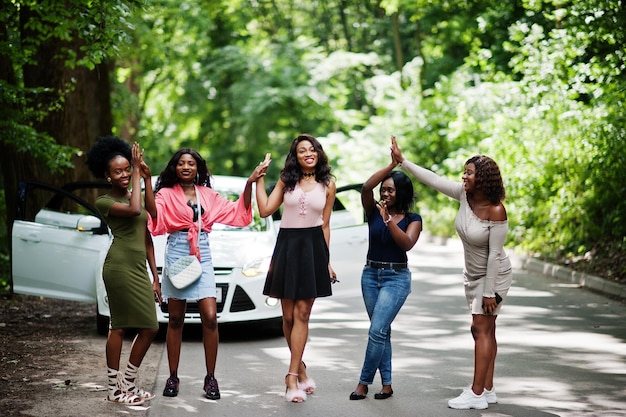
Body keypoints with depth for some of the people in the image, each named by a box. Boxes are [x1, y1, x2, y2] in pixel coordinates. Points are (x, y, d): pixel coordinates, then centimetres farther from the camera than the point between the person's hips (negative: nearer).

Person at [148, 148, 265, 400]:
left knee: (210, 318, -9)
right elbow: (153, 216, -16)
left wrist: (249, 183, 1)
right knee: (175, 320, 3)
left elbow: (238, 212, 11)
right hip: (177, 254, -2)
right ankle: (173, 377, 12)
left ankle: (210, 378, 0)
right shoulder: (166, 194, 3)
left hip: (202, 256, 2)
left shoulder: (208, 195, 14)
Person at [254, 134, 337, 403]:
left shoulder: (327, 185, 6)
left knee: (302, 313, -7)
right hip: (287, 246, 1)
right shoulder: (287, 181, 8)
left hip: (313, 248, -1)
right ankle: (300, 369, 20)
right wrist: (260, 178, -2)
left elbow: (325, 225, 9)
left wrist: (326, 260, 6)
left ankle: (292, 376, -8)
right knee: (288, 315, 3)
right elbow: (265, 210, 0)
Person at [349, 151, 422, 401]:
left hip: (396, 278, -4)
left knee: (377, 331, -13)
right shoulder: (373, 211, 2)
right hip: (370, 275, 4)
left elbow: (407, 244, -20)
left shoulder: (412, 219, -2)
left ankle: (364, 382, -3)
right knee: (382, 331, 8)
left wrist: (388, 220, -28)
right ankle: (387, 383, 13)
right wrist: (392, 164, -19)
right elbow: (366, 188, -17)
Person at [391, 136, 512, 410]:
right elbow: (433, 180, -1)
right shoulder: (464, 194, -7)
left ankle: (477, 394, -8)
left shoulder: (496, 211, -26)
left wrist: (490, 292, -21)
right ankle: (487, 390, 17)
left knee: (482, 328, -9)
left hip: (494, 275, -8)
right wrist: (402, 161, -4)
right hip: (473, 274, 8)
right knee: (483, 330, 11)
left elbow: (494, 254, -24)